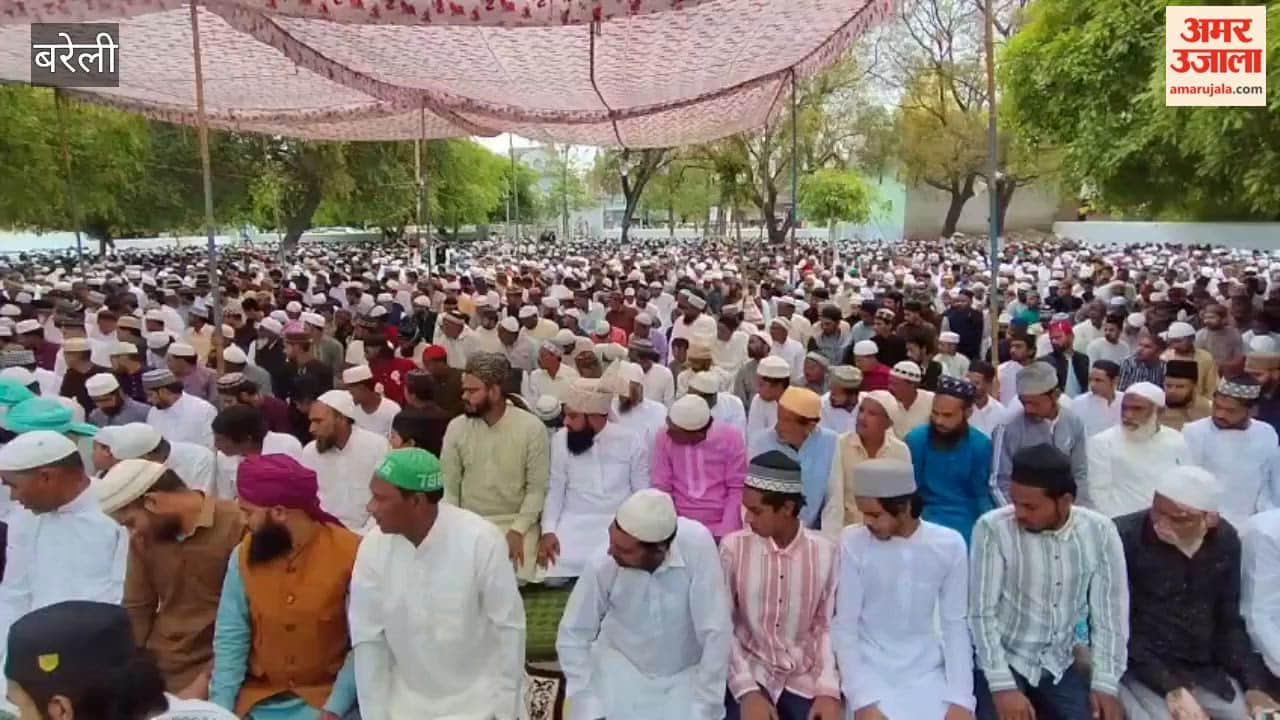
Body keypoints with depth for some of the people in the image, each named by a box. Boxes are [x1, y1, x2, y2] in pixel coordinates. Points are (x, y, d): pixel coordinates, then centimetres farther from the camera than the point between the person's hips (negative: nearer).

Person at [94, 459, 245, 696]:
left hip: (212, 671, -5)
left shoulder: (236, 527, -16)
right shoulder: (143, 538, 5)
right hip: (154, 669, 5)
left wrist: (208, 679, -13)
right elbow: (135, 608, 10)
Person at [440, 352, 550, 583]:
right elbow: (448, 487, 0)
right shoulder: (456, 427, -3)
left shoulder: (532, 428, -11)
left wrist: (518, 530, -17)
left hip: (516, 521, -2)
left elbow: (537, 488, -9)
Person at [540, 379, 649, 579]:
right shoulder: (561, 439, -2)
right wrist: (548, 530, -10)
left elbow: (642, 494, 1)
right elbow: (555, 491, 2)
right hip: (575, 524, 1)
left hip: (619, 524, -1)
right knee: (555, 570, -20)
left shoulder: (631, 441, -6)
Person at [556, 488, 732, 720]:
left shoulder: (696, 543, -29)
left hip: (686, 674, 0)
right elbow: (573, 634, -10)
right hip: (622, 670, 1)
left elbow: (715, 631, -23)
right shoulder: (602, 565, -23)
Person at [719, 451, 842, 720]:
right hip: (750, 674, -1)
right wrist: (747, 690, -14)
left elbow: (827, 626, 2)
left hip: (805, 680, 1)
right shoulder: (733, 547, -8)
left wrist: (828, 689, -10)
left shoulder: (825, 552, -5)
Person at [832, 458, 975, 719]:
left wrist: (961, 699, -9)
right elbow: (845, 627, -9)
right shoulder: (853, 542, -13)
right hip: (871, 672, -2)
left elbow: (956, 625, -1)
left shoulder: (949, 544, -7)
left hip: (927, 673, 2)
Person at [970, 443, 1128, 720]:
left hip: (1059, 666, 4)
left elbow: (1109, 612, 0)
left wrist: (1105, 683, -4)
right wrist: (1003, 685, -20)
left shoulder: (1100, 531, -7)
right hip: (1002, 663, -3)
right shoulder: (993, 528, -18)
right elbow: (981, 612, -15)